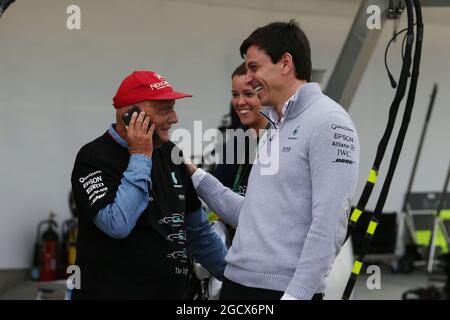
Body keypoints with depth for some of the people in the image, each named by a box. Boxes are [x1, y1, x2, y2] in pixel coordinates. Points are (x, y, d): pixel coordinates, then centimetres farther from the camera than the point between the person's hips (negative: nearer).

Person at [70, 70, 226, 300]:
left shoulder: (170, 153, 9)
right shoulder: (94, 158, -11)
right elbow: (117, 225, -26)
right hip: (112, 292, -6)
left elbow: (197, 230, 17)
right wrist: (140, 158, -19)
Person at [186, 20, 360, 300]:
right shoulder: (273, 129, 16)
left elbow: (329, 225, -17)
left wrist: (296, 294, -21)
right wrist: (196, 177, 15)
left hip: (285, 288, -8)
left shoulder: (328, 122, -10)